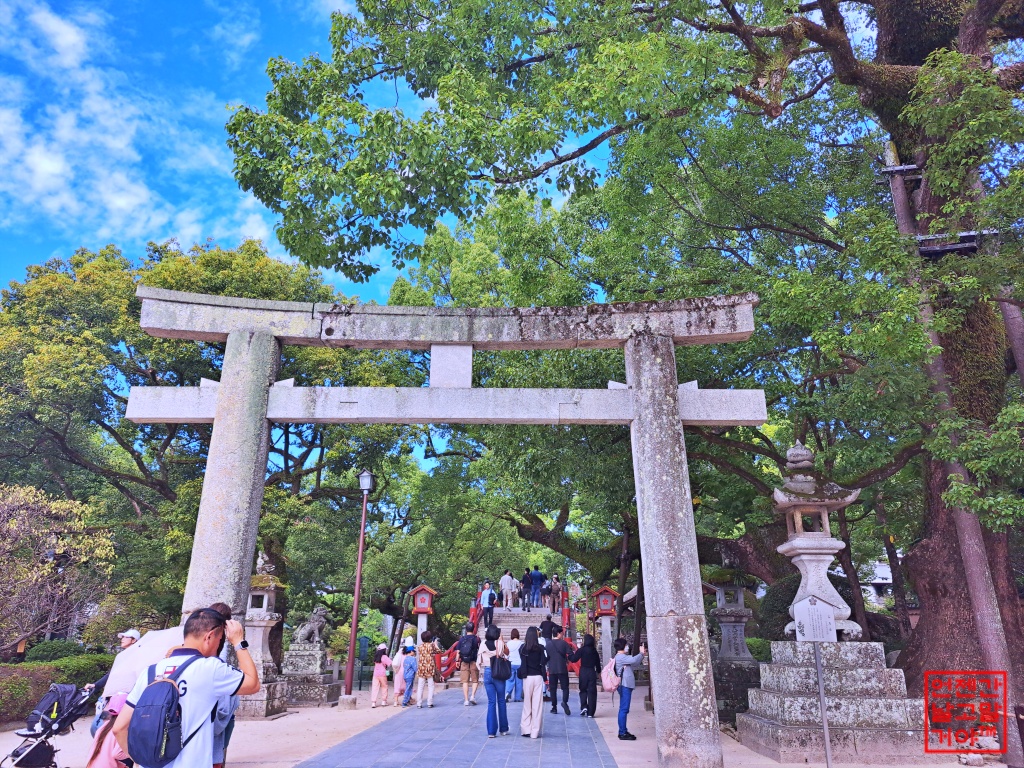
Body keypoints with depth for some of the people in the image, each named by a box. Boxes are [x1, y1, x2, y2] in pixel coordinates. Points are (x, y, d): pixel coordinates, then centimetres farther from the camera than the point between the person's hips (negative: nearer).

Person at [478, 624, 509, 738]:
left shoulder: (483, 644, -2)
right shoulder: (500, 643, -9)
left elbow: (480, 661, 3)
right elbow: (507, 653, 8)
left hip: (487, 673, 2)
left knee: (491, 702, 7)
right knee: (501, 701, 11)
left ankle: (491, 731, 4)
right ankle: (503, 729, 19)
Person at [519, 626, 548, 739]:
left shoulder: (523, 648, -4)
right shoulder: (540, 648, -6)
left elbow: (522, 662, -3)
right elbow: (544, 661, -6)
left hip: (527, 677, 1)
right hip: (538, 677, 0)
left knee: (527, 704, 10)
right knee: (537, 705, 4)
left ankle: (526, 729, 11)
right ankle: (535, 731, 6)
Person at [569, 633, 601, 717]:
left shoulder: (581, 650, -9)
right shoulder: (595, 651, 5)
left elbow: (574, 659, -13)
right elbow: (598, 663, 14)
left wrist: (572, 653, 7)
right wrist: (598, 673, 27)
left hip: (583, 671, -3)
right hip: (592, 672, 3)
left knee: (583, 690, 14)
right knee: (592, 691, 6)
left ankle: (584, 706, -5)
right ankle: (590, 713, 5)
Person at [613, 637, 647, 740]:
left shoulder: (623, 657, 20)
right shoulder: (620, 657, -14)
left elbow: (636, 662, 23)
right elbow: (634, 660, -25)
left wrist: (642, 654, 10)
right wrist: (641, 653, -9)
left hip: (626, 686, 11)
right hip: (625, 686, -11)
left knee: (624, 709, 14)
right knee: (624, 709, -8)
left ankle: (623, 731, 20)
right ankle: (623, 733, -5)